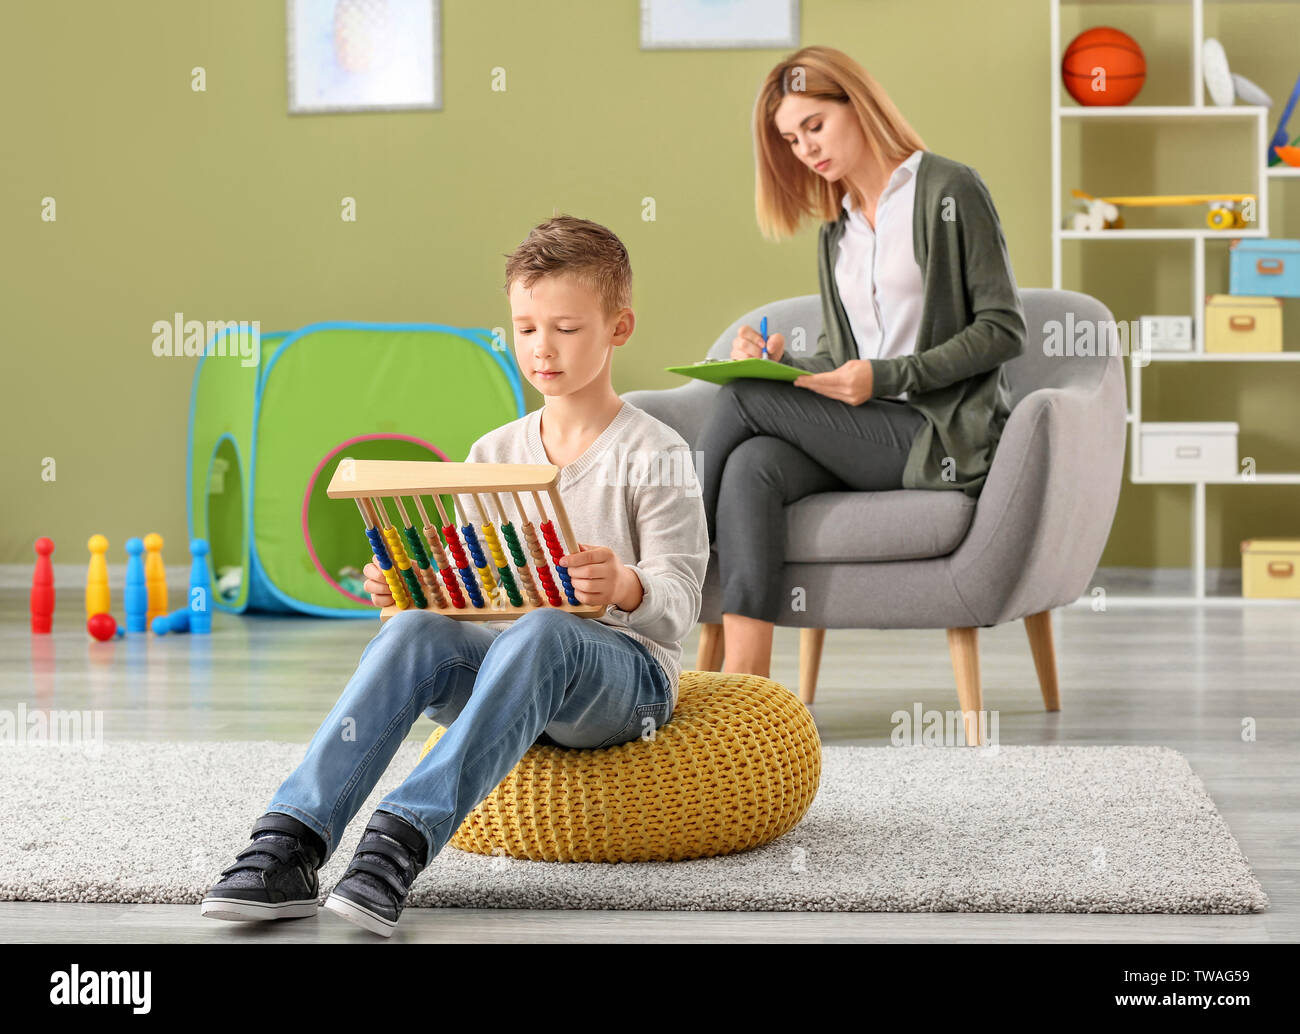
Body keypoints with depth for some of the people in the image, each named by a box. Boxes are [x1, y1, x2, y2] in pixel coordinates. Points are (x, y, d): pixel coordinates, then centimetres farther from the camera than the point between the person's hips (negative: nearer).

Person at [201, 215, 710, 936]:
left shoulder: (653, 451, -1)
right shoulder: (493, 453, 14)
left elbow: (680, 599, -9)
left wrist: (627, 587, -32)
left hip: (627, 672, -4)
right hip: (506, 671, 4)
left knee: (538, 634, -38)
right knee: (412, 633, -27)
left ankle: (404, 839, -48)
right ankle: (292, 841, -38)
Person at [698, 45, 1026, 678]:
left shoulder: (950, 191, 0)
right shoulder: (836, 232, 22)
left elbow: (1004, 329, -6)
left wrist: (887, 376, -16)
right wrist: (784, 364, -2)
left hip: (942, 437, -6)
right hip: (861, 437, 6)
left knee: (742, 400, -21)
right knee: (751, 466, -27)